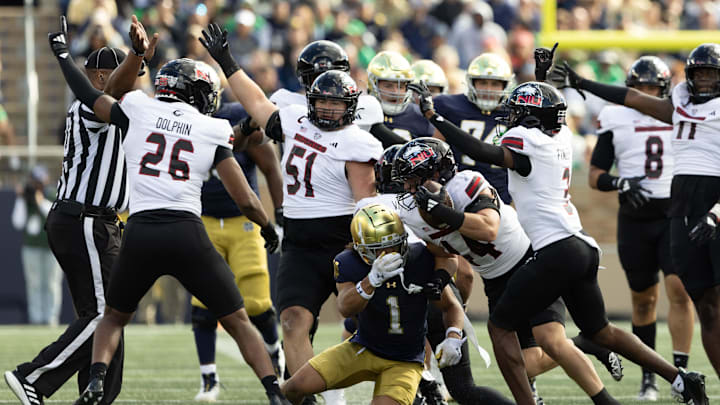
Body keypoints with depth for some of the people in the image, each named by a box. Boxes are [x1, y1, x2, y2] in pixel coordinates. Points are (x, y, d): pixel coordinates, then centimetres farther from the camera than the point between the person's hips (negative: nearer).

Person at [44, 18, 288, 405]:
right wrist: (268, 228, 27)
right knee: (238, 322, 12)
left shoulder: (137, 111, 9)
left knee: (114, 317, 24)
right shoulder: (212, 133, 8)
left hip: (140, 233, 1)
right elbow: (245, 200, 7)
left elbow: (90, 96, 26)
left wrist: (61, 53, 42)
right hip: (187, 235, -1)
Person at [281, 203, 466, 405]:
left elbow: (451, 306, -2)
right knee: (300, 384, -15)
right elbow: (346, 308, -32)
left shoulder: (421, 261, -16)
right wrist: (372, 280, -49)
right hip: (362, 349, 1)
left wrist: (453, 338, -21)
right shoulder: (350, 264, -15)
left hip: (403, 363, -1)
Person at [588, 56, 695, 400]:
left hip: (676, 213, -1)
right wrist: (618, 183, -17)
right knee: (643, 299, 9)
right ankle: (648, 376, 20)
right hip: (635, 217, 1)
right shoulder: (615, 120, 3)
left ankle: (680, 371, -14)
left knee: (679, 290, -16)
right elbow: (595, 176, 4)